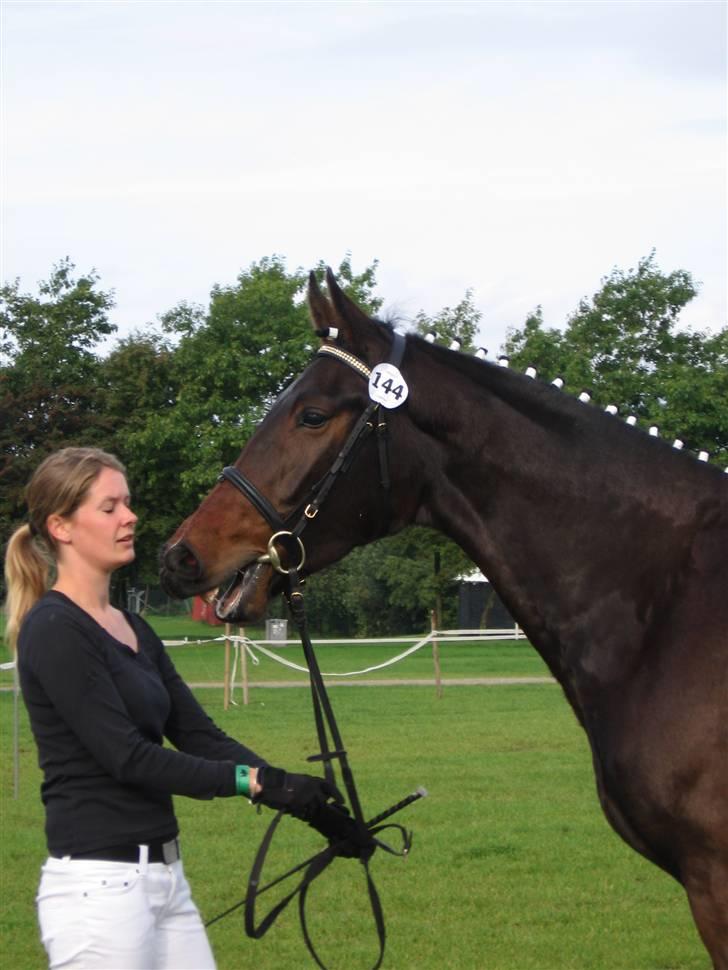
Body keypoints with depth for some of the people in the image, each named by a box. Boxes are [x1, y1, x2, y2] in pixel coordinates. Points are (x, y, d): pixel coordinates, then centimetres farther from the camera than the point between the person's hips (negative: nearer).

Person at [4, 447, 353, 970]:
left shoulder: (133, 629, 14)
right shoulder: (54, 630, -13)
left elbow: (200, 735, 11)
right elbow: (126, 755, -19)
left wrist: (294, 793, -1)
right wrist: (256, 781, -19)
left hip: (164, 876, 9)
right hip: (98, 885, -9)